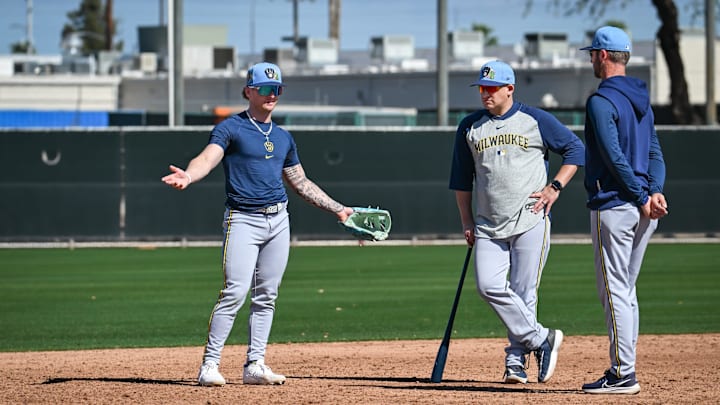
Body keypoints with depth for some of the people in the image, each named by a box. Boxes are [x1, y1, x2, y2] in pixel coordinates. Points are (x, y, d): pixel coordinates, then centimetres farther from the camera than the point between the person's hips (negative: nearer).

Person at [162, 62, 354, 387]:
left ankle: (255, 365, 10)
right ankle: (209, 365, -12)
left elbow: (301, 183, 25)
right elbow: (209, 157, -20)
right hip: (243, 220, -6)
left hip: (278, 220, 6)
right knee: (235, 292, -15)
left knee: (266, 297, 6)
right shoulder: (231, 129, -2)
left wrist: (338, 210, 23)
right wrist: (188, 176, -41)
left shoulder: (283, 138, 17)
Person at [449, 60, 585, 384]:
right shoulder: (469, 127, 10)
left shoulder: (536, 120, 1)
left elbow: (576, 149, 7)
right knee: (489, 286, -13)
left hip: (531, 221, -3)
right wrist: (467, 222, 9)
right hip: (488, 226, 3)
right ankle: (541, 339, -2)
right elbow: (461, 179, 16)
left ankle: (517, 360, 5)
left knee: (523, 293, -4)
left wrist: (554, 188, -3)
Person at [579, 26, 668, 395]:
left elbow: (615, 157, -19)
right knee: (625, 291, 13)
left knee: (614, 291, -6)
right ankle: (623, 371, 15)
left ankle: (623, 374, -8)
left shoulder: (601, 101, -12)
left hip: (614, 206, -9)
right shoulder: (640, 99, 16)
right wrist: (655, 191, -4)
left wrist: (643, 199, -15)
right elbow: (655, 152, 10)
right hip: (642, 211, 9)